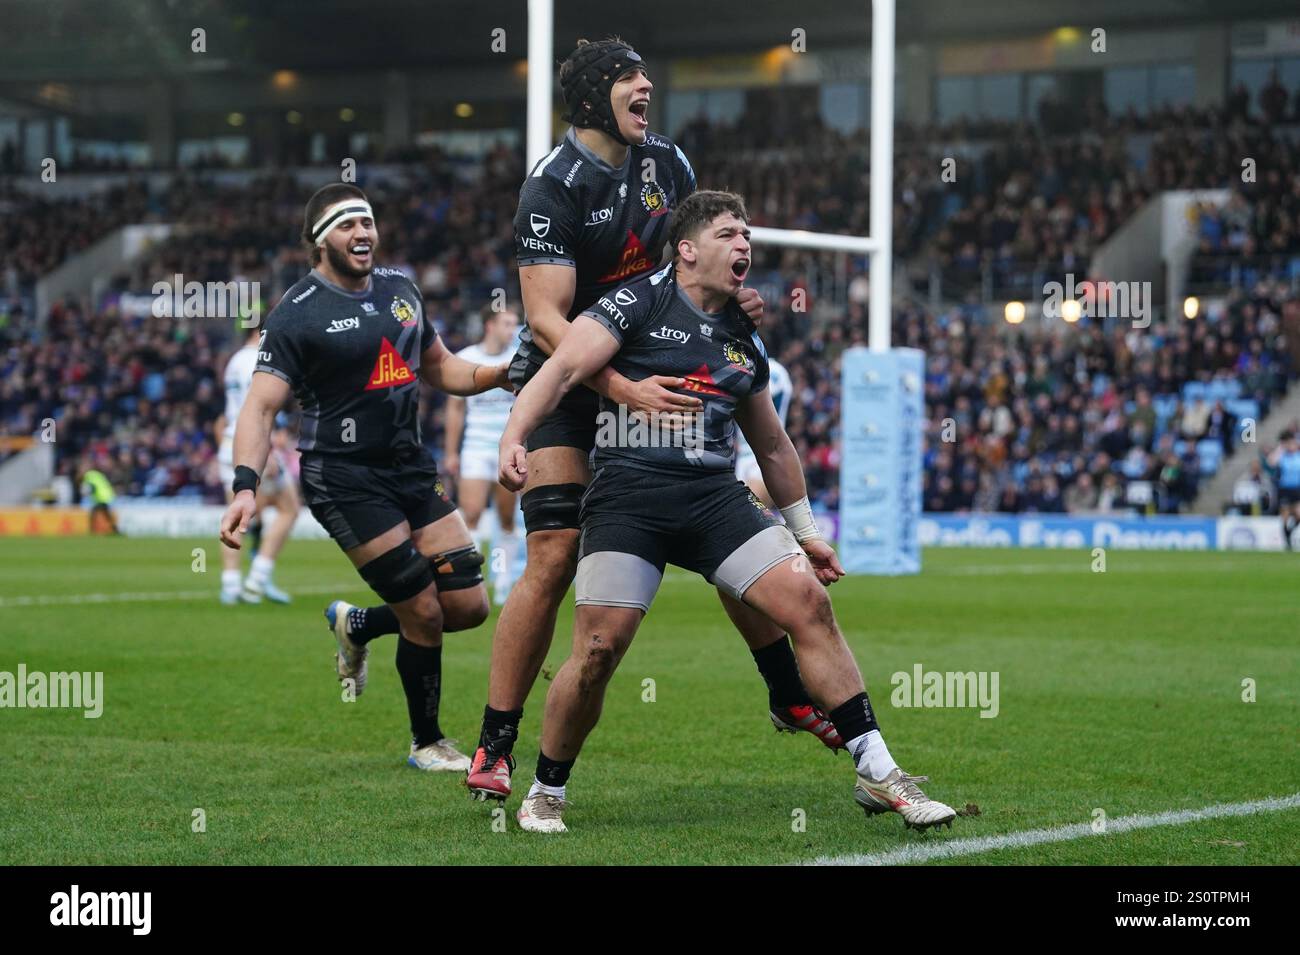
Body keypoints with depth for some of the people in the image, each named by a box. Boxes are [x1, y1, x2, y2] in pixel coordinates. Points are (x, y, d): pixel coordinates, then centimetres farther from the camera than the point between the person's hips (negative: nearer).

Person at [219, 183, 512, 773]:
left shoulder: (400, 289, 10)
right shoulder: (297, 315, -11)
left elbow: (439, 368, 23)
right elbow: (261, 407, -17)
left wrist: (504, 374, 5)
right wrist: (245, 487, -31)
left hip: (411, 467, 7)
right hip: (344, 478, -7)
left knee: (469, 606, 2)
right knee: (424, 613, -7)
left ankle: (357, 628, 29)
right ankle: (426, 742, 15)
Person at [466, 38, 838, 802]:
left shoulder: (665, 161, 2)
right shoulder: (554, 187, -18)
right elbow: (547, 320, -25)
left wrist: (733, 296, -6)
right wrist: (626, 392, -37)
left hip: (652, 376, 6)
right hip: (567, 390, -6)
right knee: (555, 561, -15)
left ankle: (791, 697, 22)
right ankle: (495, 747, -7)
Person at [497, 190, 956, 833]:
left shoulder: (743, 339, 19)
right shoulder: (639, 303, 1)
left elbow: (772, 446, 30)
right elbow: (563, 369, -10)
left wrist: (805, 532, 31)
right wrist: (513, 438, -26)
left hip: (716, 499, 5)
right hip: (628, 499, -5)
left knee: (808, 602, -10)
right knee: (599, 648, -15)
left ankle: (877, 774, -4)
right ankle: (545, 793, 7)